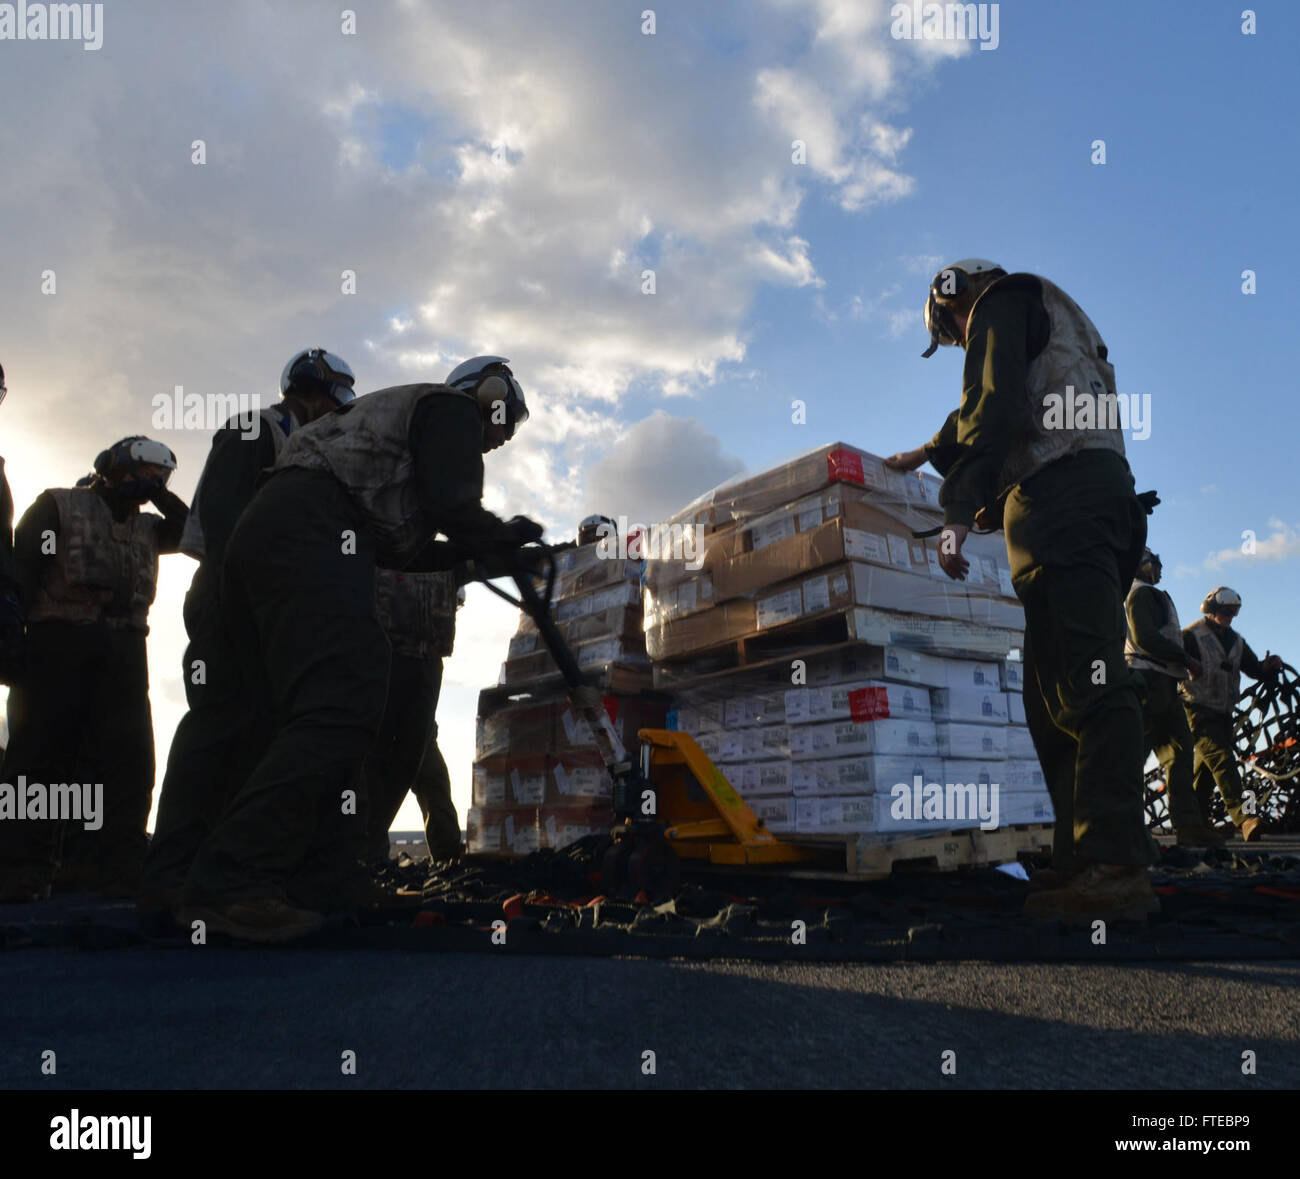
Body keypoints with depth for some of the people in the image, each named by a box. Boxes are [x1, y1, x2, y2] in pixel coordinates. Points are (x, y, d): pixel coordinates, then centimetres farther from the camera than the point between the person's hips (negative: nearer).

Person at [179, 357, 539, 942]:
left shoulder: (403, 410, 37)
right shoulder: (453, 410, 9)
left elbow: (392, 541, 33)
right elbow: (453, 510, -6)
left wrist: (463, 553, 35)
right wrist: (510, 535, 12)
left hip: (260, 535, 11)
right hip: (312, 535, -11)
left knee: (302, 721, 6)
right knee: (342, 708, -18)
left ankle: (328, 885, 7)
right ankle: (228, 883, -23)